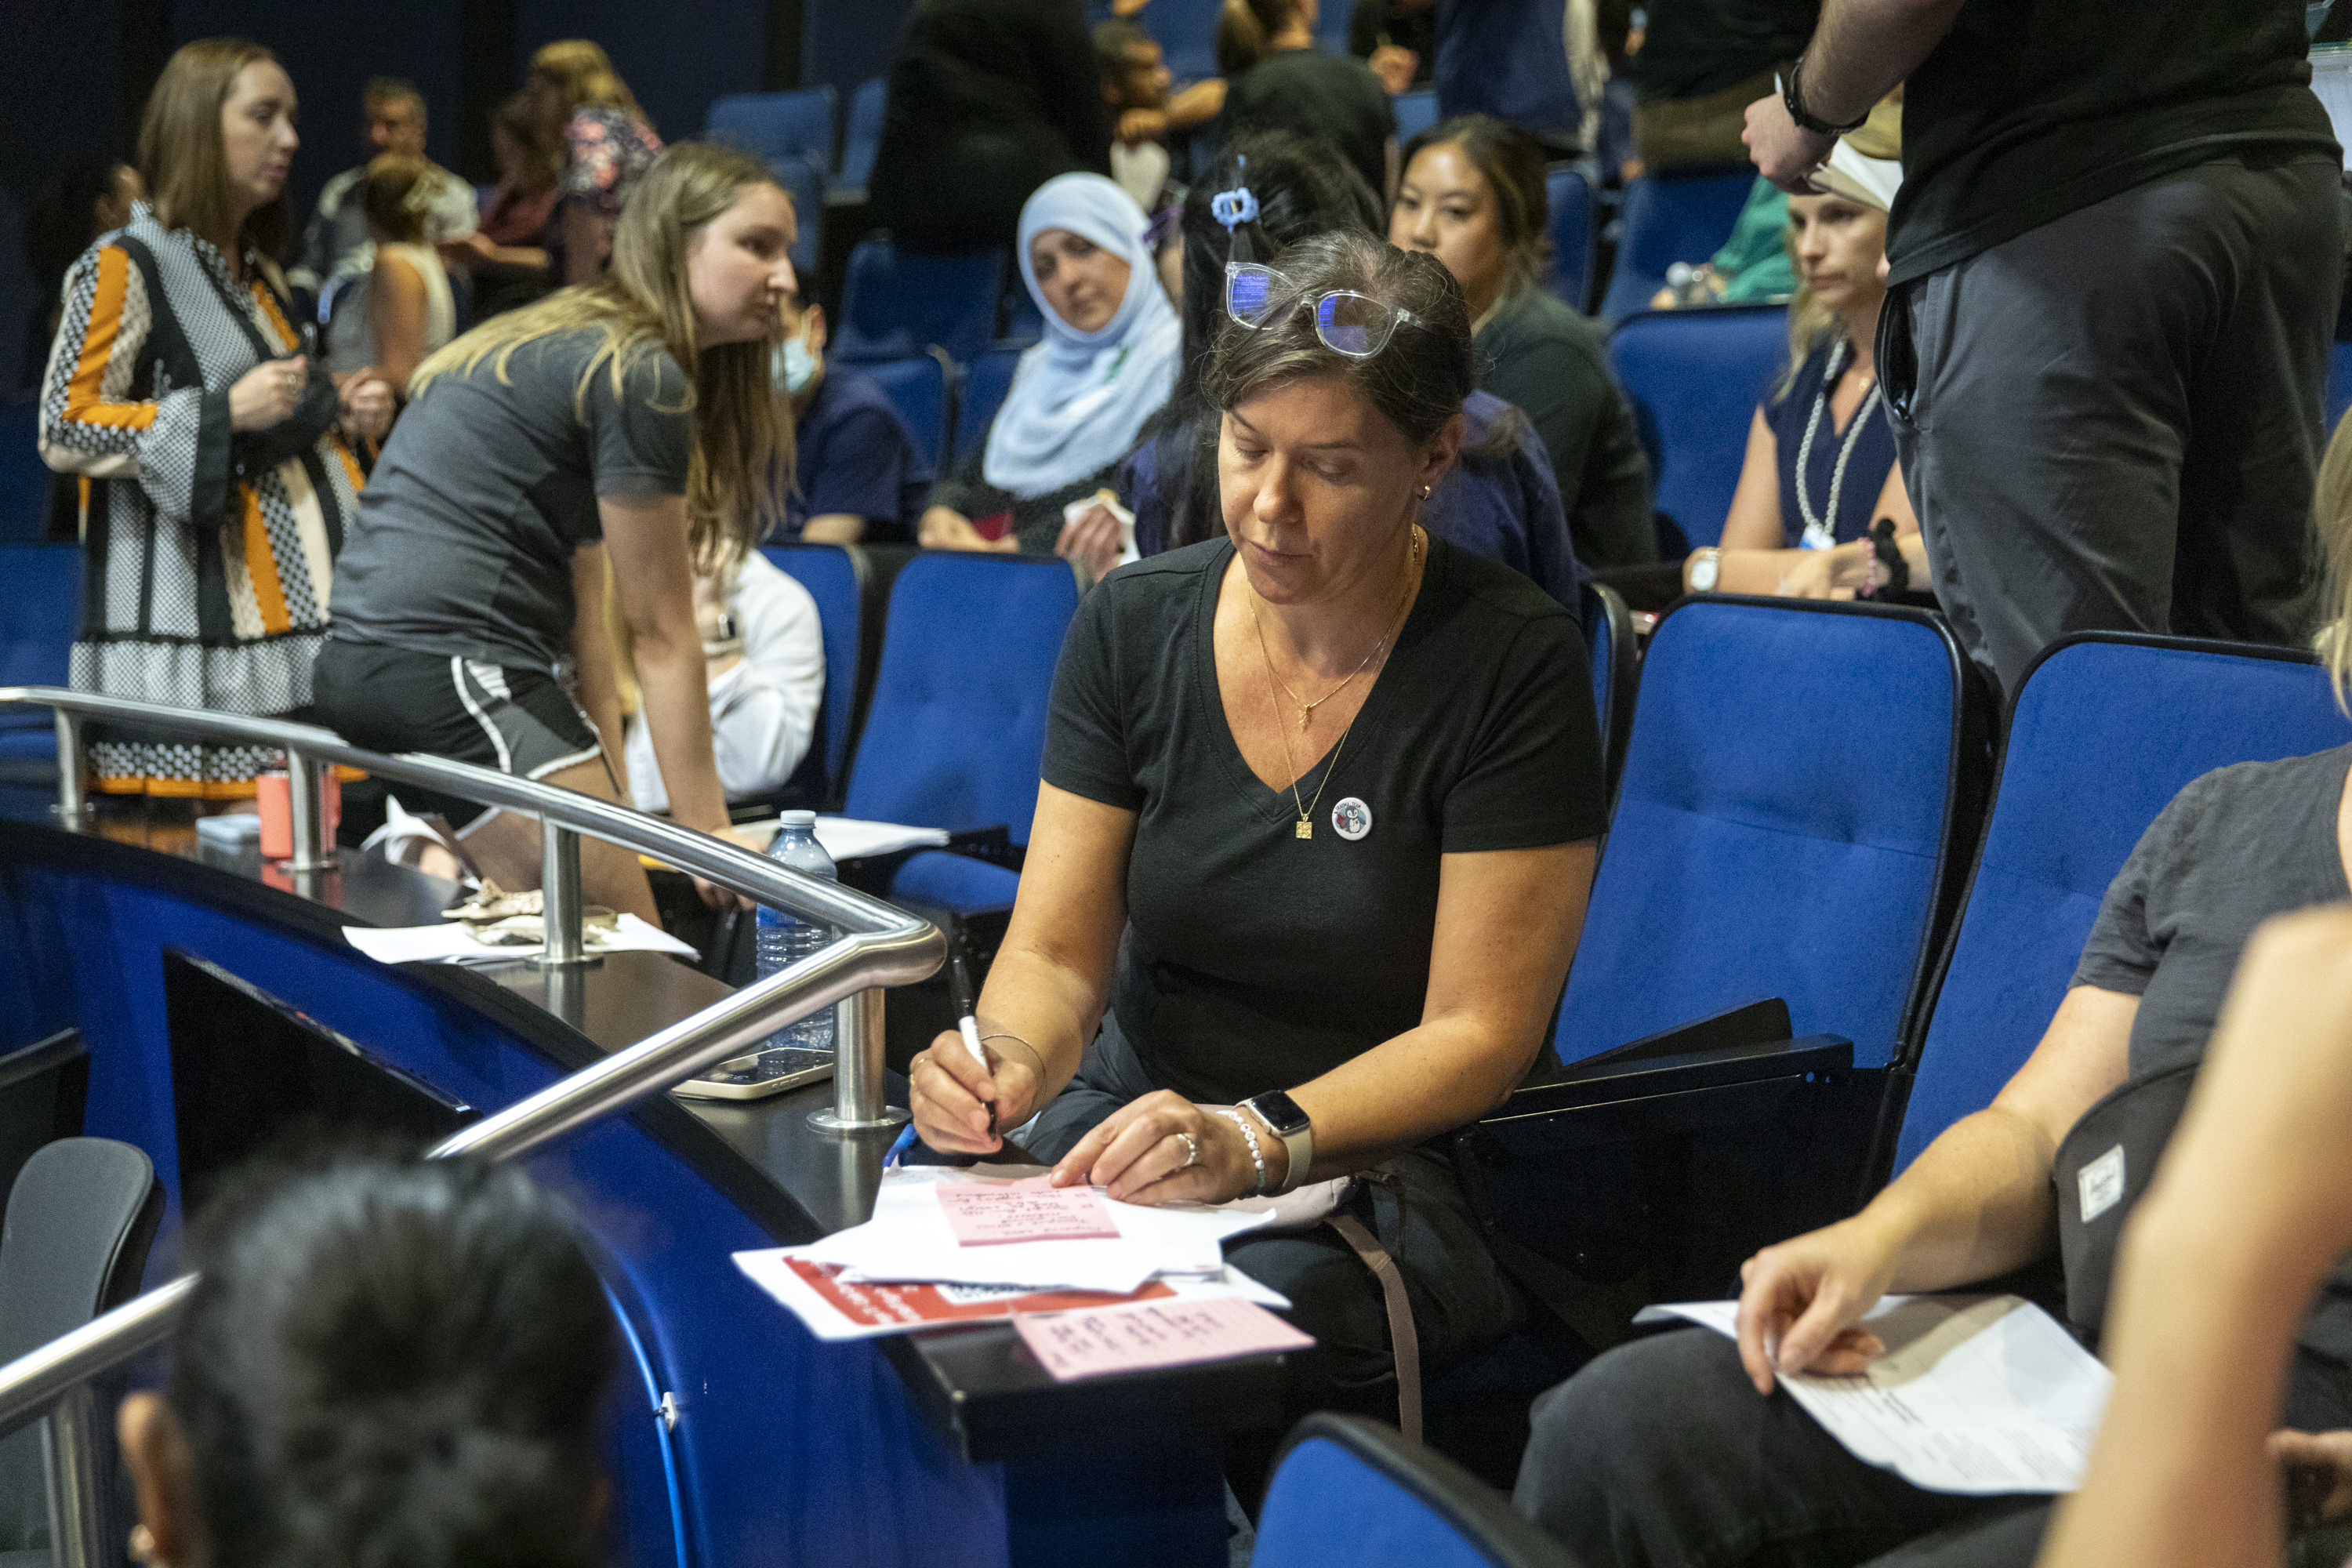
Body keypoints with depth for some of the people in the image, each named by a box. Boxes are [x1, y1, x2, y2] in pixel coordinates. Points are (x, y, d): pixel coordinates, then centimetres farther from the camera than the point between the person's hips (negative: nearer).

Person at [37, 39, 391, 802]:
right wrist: (225, 411, -17)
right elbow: (64, 432, -10)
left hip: (298, 613, 8)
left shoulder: (258, 273, 21)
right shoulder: (127, 265, -5)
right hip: (196, 621, -7)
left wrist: (340, 413, 11)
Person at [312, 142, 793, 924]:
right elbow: (661, 633, -4)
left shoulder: (567, 345, 22)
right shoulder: (639, 375, -7)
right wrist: (706, 832, 3)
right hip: (451, 670, -11)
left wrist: (615, 806, 17)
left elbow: (579, 619, 20)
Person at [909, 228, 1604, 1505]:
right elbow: (1056, 948, 2)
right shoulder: (1132, 623, 3)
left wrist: (1258, 1138, -27)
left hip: (1397, 1160, -3)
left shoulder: (1512, 661, -10)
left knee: (1261, 1304, -36)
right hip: (1141, 1109, 4)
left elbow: (1478, 1031, -11)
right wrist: (1008, 1062, -22)